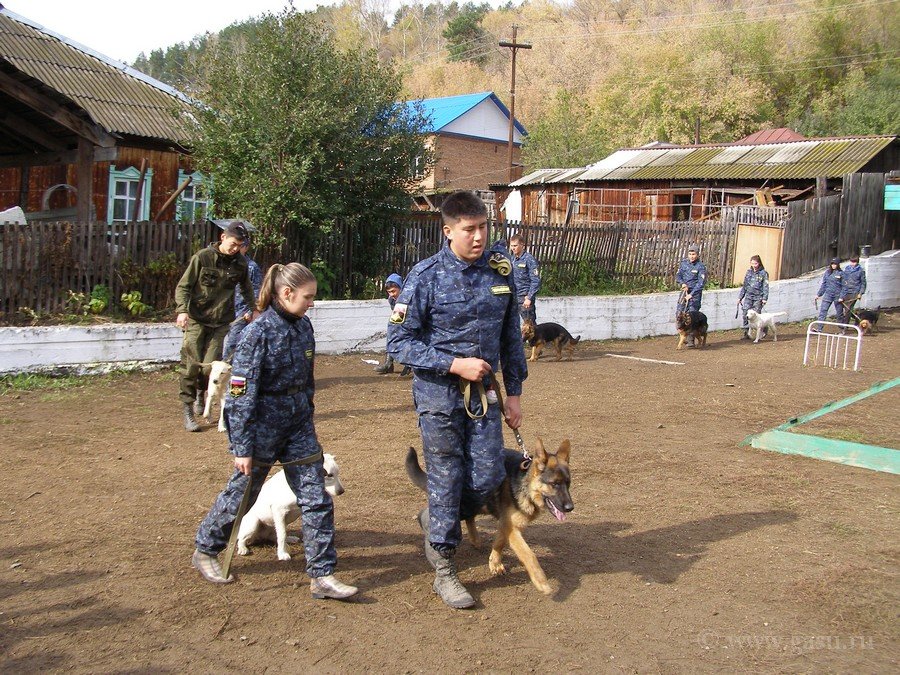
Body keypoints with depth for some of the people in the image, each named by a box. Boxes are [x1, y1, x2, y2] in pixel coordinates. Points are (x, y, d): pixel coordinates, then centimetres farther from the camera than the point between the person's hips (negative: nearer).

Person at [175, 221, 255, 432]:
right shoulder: (202, 257, -7)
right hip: (197, 319, -3)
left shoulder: (240, 263, 5)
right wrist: (182, 310, -21)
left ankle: (200, 393, 27)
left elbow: (246, 287, 24)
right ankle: (188, 412, 4)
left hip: (222, 322, 3)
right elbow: (183, 286, -6)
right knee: (192, 365, -5)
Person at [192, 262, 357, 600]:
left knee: (316, 498, 1)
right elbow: (241, 393, -18)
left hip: (298, 425, 6)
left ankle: (322, 575, 9)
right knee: (241, 493, 12)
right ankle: (205, 551, 36)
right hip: (263, 428, -6)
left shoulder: (303, 326, 1)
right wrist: (242, 448, -17)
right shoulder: (259, 332, -19)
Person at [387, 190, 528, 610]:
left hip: (484, 393, 4)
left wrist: (513, 392, 9)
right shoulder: (426, 276, -13)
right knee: (446, 480, 2)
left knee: (487, 479, 3)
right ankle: (444, 572, 19)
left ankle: (436, 521, 34)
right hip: (439, 393, -4)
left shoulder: (500, 270, 1)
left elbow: (511, 336, 10)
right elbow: (399, 342, -12)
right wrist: (454, 364, -19)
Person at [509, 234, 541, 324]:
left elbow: (536, 281, -14)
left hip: (525, 297, -7)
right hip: (512, 296, 7)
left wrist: (529, 298, -17)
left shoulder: (529, 259, -10)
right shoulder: (512, 259, 10)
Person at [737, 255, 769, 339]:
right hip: (748, 296, 4)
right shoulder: (749, 272, 12)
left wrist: (765, 298, -13)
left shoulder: (763, 273, -1)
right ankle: (746, 332, -1)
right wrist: (740, 297, 17)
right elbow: (744, 285, 18)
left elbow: (765, 286, -4)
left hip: (758, 297, -4)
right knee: (746, 314, -7)